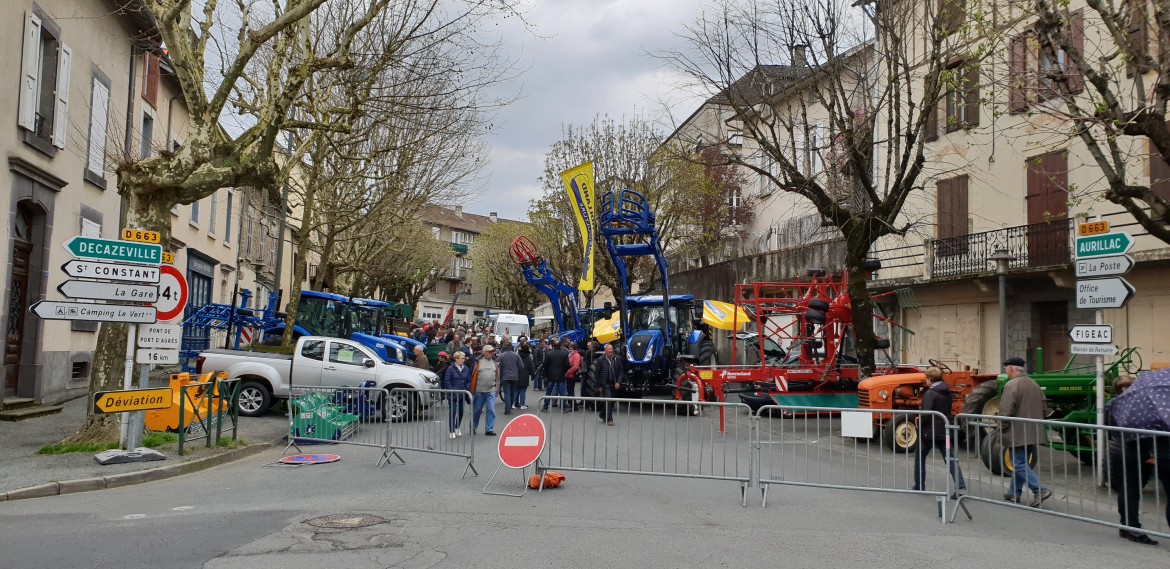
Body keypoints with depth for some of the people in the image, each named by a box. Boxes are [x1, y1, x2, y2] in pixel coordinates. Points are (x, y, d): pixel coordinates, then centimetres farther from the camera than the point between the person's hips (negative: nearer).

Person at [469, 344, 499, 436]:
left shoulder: (494, 362, 7)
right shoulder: (478, 362, -4)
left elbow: (497, 375, 13)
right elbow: (473, 375, -2)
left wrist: (497, 387, 10)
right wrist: (472, 389, -2)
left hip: (491, 391, 2)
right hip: (479, 390, -2)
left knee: (491, 410, -4)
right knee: (477, 410, 10)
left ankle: (489, 429, 1)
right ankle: (473, 428, 27)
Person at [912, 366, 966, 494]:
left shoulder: (930, 393, -16)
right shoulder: (948, 392, 8)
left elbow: (926, 414, -22)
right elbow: (950, 411, 18)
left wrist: (919, 421, -5)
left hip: (929, 431, -6)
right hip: (944, 431, 6)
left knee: (920, 457, 11)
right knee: (950, 459, 4)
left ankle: (919, 487, 17)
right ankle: (961, 487, -8)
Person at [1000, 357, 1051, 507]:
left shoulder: (1012, 385, -16)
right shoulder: (1034, 384, 12)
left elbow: (1005, 412, -20)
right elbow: (1043, 408, 17)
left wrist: (1001, 430, -7)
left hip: (1018, 434, -9)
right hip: (1033, 433, 9)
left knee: (1019, 464, -4)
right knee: (1020, 463, 15)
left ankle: (1039, 490, -14)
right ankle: (1014, 493, 22)